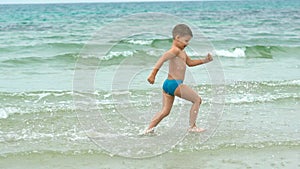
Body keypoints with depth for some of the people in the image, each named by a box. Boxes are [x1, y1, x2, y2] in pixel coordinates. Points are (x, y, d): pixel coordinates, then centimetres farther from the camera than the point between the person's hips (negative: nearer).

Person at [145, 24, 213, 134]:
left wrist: (205, 60, 21)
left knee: (165, 111, 12)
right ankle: (192, 127, 5)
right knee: (197, 100, 2)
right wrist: (153, 74, -38)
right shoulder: (175, 50, -12)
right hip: (175, 84, -10)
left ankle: (149, 129, 6)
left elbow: (190, 63, 32)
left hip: (168, 84, 10)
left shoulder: (181, 52, 21)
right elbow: (163, 59, -28)